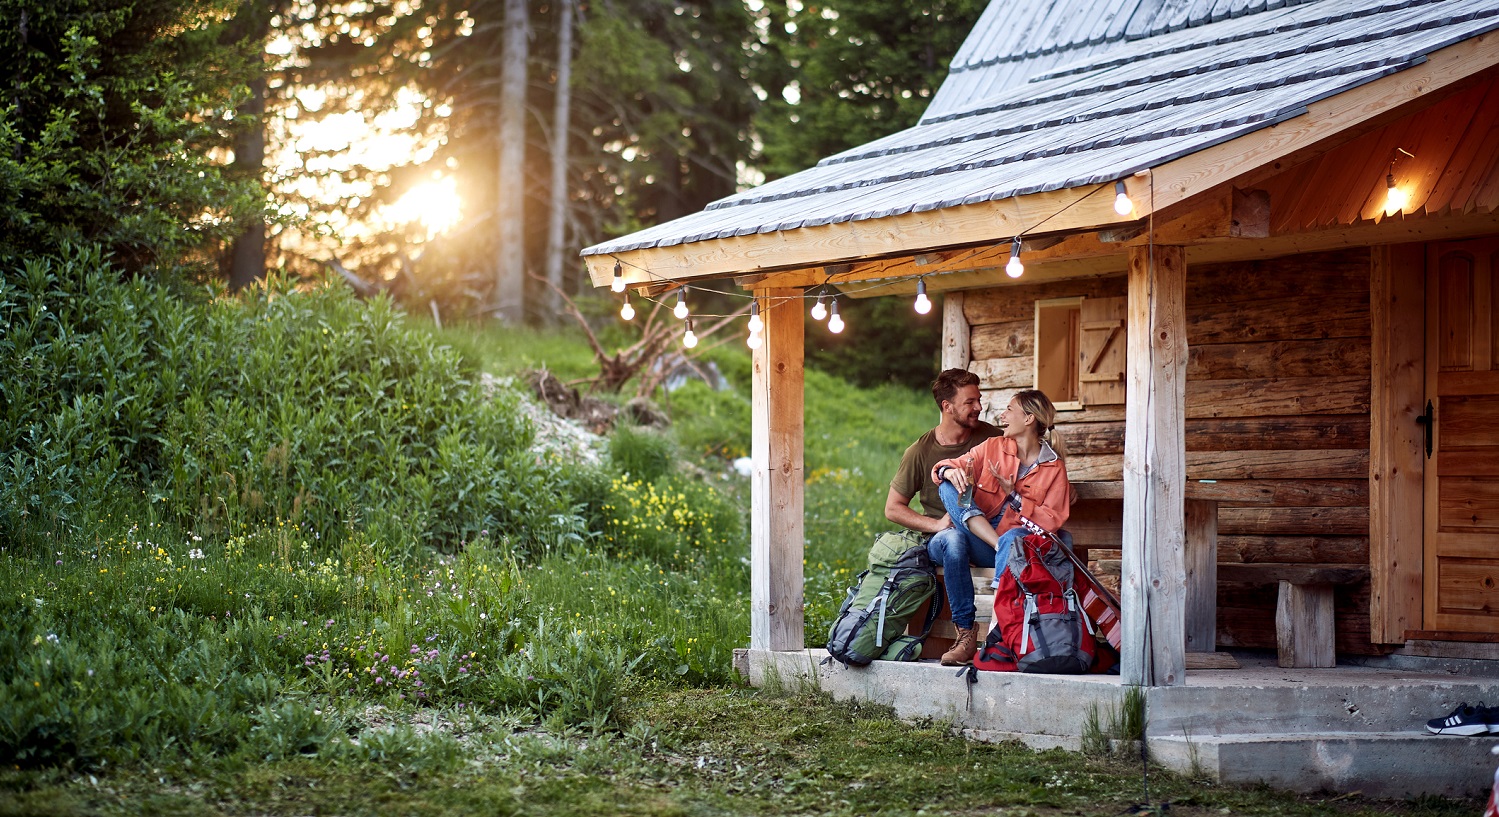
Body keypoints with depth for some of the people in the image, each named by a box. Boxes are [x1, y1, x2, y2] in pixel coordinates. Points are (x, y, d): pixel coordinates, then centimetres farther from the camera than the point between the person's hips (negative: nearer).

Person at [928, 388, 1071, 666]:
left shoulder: (1054, 468, 4)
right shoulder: (993, 447, 11)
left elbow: (1052, 521, -5)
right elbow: (945, 467, 8)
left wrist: (1013, 496, -11)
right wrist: (950, 471, -16)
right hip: (979, 543, 2)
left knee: (1013, 538, -37)